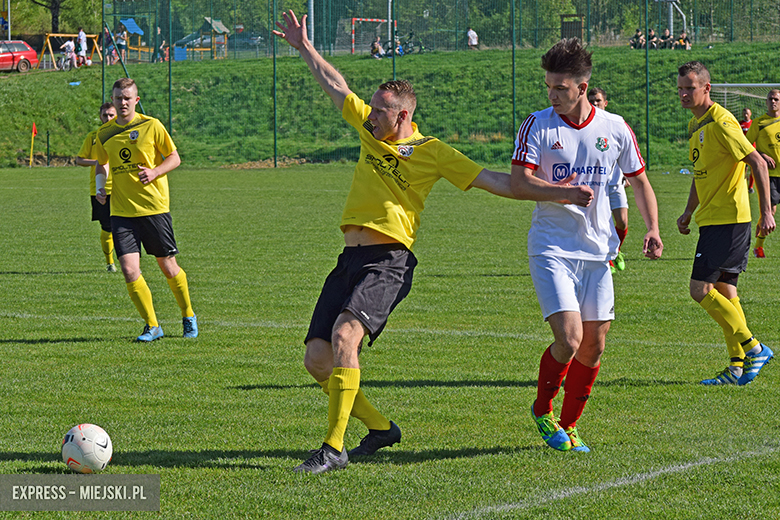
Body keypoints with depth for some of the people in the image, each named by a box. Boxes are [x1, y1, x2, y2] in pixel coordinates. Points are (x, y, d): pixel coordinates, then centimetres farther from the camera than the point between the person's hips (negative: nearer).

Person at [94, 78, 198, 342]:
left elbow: (174, 158, 3)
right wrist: (100, 186, 6)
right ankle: (152, 326, 3)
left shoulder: (151, 126, -4)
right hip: (121, 211, 2)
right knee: (129, 270, -11)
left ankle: (188, 316, 30)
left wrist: (155, 172, -15)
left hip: (155, 208, -2)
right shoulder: (104, 133, 7)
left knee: (167, 266, 6)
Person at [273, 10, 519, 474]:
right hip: (351, 257, 7)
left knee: (344, 335, -29)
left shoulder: (432, 152, -2)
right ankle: (380, 428, 16)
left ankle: (334, 448, -29)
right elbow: (335, 85, 27)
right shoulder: (370, 129, 14)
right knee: (317, 359, -2)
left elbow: (492, 180, -3)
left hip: (389, 261, -7)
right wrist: (304, 47, 31)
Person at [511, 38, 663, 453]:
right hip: (551, 248, -3)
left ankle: (569, 424, 22)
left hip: (596, 250, 3)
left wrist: (652, 229, 1)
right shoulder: (537, 126, -3)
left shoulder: (614, 129, 4)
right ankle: (542, 410, 9)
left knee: (593, 345, 4)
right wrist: (563, 193, -24)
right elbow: (518, 184, -10)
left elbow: (639, 181, 14)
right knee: (569, 338, -16)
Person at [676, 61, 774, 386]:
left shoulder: (721, 122, -15)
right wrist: (689, 212, 22)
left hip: (728, 219, -10)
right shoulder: (696, 124, 15)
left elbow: (758, 163, -18)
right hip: (712, 220, 10)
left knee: (701, 289, -12)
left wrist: (766, 211, -21)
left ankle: (753, 349, -6)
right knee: (724, 292, 9)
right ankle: (738, 367, 11)